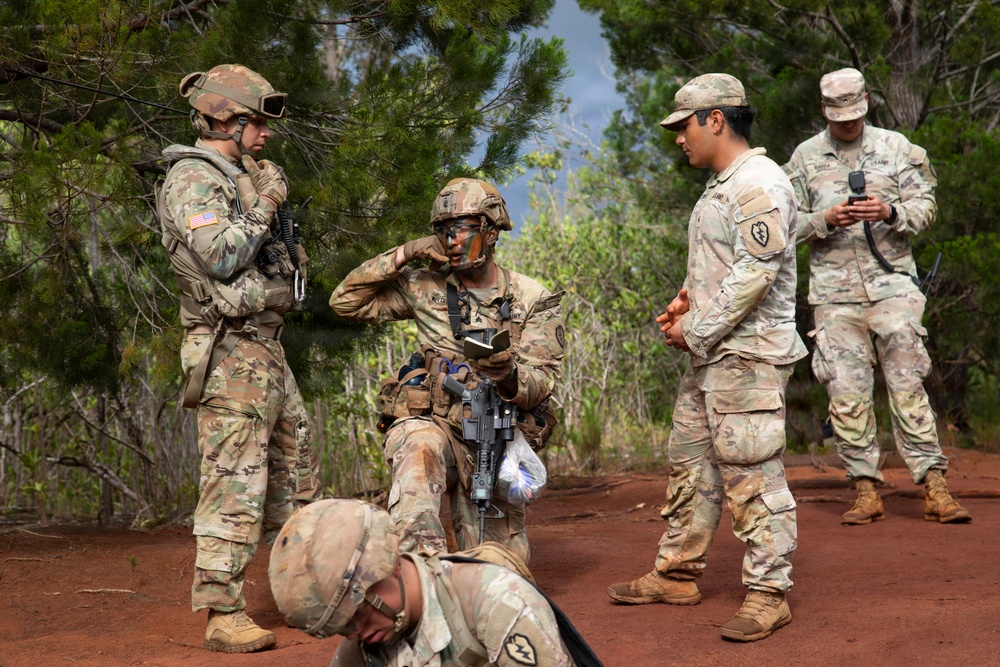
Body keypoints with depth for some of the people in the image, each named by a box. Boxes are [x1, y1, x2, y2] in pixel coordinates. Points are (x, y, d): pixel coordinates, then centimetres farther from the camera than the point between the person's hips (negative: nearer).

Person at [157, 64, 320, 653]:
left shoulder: (240, 175, 19)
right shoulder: (192, 178, -10)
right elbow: (221, 257, -22)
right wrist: (266, 204, -12)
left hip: (268, 348, 10)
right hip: (232, 350, -10)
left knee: (296, 471, 16)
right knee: (235, 482, -11)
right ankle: (223, 614, -8)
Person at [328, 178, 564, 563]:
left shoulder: (533, 300, 3)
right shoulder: (426, 287, 4)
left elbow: (542, 381, -5)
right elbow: (345, 301, 4)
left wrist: (509, 377, -29)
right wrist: (403, 256, -5)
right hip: (432, 422, -1)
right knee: (419, 449, -40)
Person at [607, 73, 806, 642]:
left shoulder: (759, 183, -14)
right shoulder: (720, 186, 18)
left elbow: (755, 273, -22)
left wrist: (696, 330, -15)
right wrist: (688, 301, 9)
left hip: (749, 355, -10)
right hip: (711, 355, 11)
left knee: (752, 475, -7)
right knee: (692, 463, 15)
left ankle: (769, 594, 0)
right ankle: (677, 575, 26)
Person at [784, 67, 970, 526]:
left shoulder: (895, 147, 9)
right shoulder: (805, 157, 9)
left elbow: (926, 206, 6)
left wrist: (890, 212, -14)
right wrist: (826, 220, -11)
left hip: (891, 285, -1)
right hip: (834, 293, 1)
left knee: (908, 387, -5)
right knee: (847, 395, -1)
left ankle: (935, 489, -3)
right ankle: (866, 492, 6)